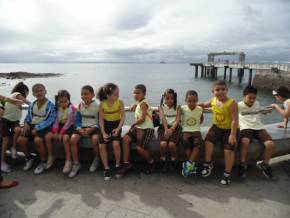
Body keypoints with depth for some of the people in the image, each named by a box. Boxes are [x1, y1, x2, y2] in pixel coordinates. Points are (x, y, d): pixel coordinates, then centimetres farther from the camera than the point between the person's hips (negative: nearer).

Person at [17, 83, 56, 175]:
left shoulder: (50, 105, -8)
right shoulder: (32, 105, 10)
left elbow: (50, 120, -14)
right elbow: (28, 117, 18)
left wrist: (37, 128, -20)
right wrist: (26, 124, -4)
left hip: (43, 127, -5)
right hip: (32, 126, 6)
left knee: (37, 140, -33)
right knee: (20, 139, -16)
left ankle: (43, 161, -7)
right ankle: (29, 158, 14)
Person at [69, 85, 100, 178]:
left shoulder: (97, 106, -8)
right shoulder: (80, 106, 4)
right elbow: (78, 120, 8)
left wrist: (91, 129, -20)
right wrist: (79, 129, -13)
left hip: (94, 128, -4)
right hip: (82, 127, 4)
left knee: (95, 139, -32)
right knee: (73, 139, -21)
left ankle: (96, 159, -2)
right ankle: (76, 164, -6)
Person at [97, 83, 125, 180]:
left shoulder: (120, 102, -10)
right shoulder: (102, 104, -8)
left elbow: (123, 117, -10)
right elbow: (101, 119, -4)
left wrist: (118, 128, -23)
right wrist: (103, 132, -13)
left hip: (116, 125, -2)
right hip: (106, 125, 2)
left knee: (116, 144, -25)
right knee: (102, 146, -15)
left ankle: (117, 165, -1)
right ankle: (106, 168, 3)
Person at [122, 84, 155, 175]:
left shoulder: (143, 103, -13)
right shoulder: (139, 103, 14)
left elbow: (142, 119, -19)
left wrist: (133, 124, -5)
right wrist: (135, 105, 20)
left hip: (147, 129, -9)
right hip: (139, 128, 9)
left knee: (140, 148, -17)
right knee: (125, 139, -10)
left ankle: (151, 162, 14)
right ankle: (126, 163, -3)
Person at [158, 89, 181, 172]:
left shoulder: (177, 107, 8)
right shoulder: (161, 107, 8)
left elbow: (177, 120, -4)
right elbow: (163, 118, -8)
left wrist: (171, 129, -21)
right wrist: (166, 129, -24)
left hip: (174, 127, 0)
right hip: (164, 127, 1)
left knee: (171, 144, -25)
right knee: (163, 143, -25)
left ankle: (173, 161, 3)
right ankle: (163, 162, -1)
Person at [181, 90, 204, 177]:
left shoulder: (199, 109, 2)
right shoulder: (183, 108, -3)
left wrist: (197, 125, 12)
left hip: (196, 130, 1)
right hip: (186, 131, -1)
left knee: (198, 142, -31)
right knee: (185, 141, -34)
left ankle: (189, 164, -29)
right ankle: (192, 165, -24)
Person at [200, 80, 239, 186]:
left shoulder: (232, 103, -19)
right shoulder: (213, 101, -1)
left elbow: (235, 120, -23)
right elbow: (204, 105, 22)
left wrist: (233, 135, -27)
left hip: (229, 129, -5)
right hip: (217, 127, 5)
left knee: (229, 150, -14)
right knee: (208, 141, -17)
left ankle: (227, 174, 6)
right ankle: (208, 164, 4)